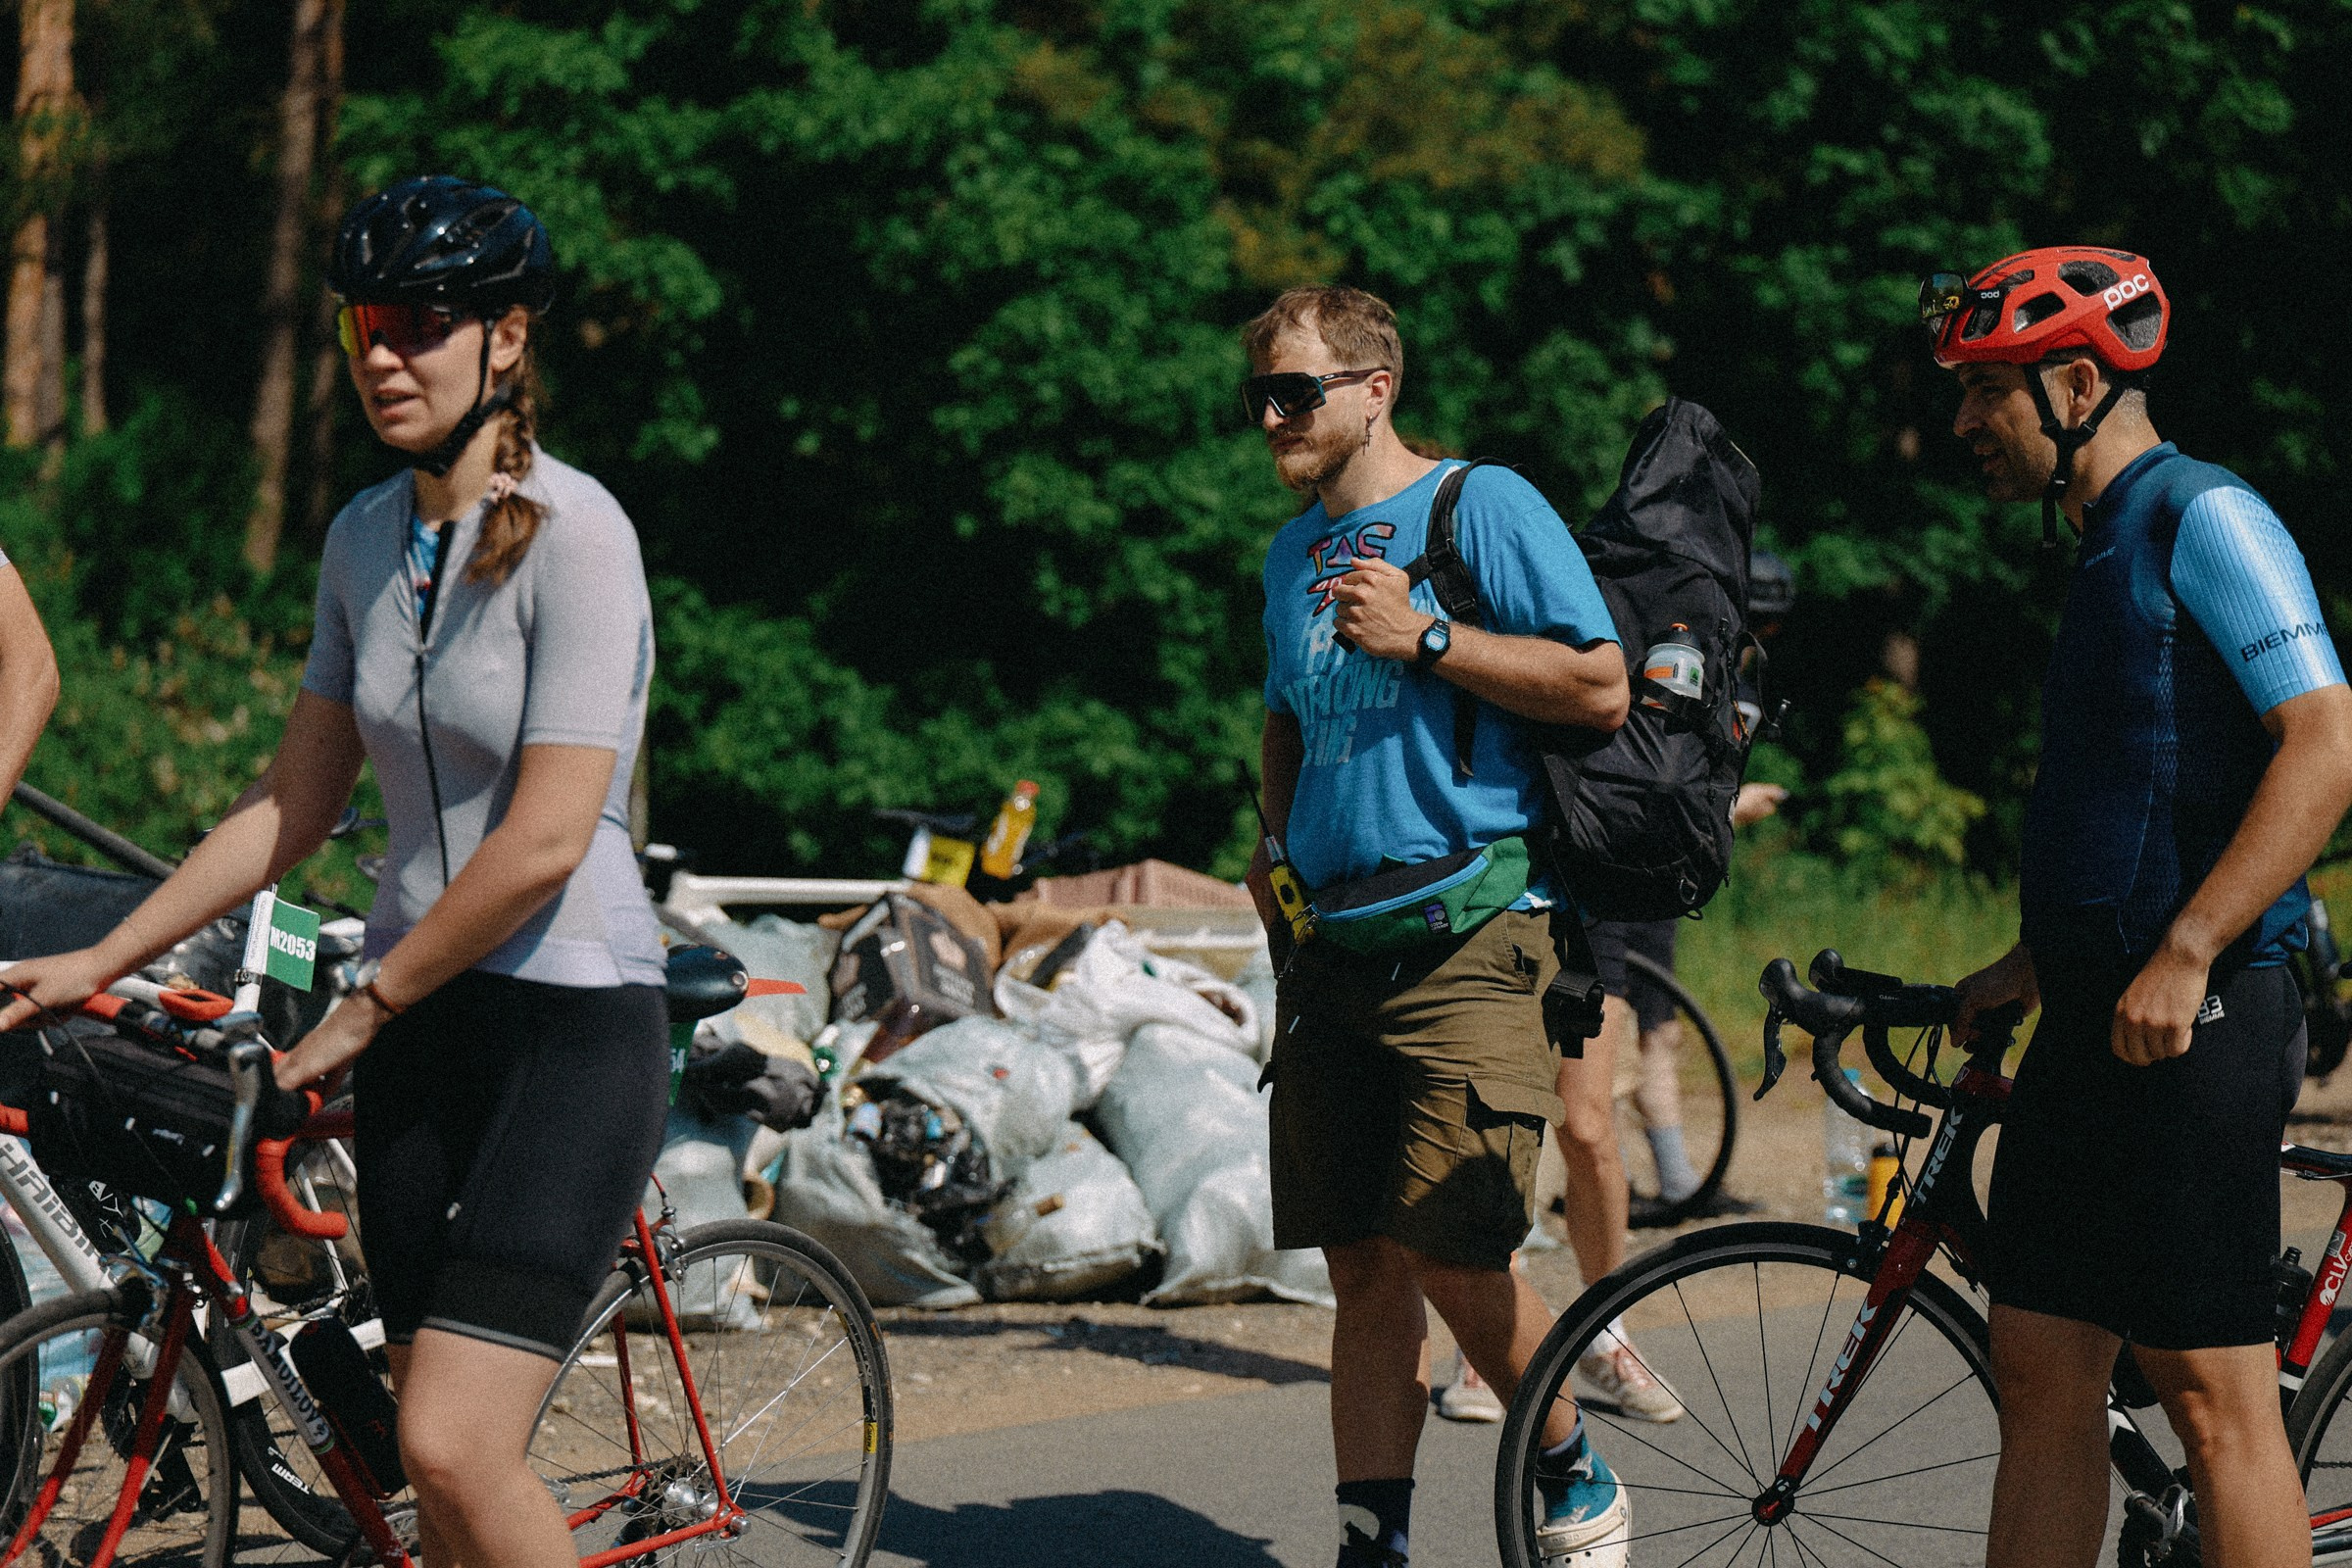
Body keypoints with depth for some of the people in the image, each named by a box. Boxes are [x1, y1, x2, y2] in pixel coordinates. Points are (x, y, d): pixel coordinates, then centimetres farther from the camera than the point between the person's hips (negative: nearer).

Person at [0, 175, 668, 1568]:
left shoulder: (572, 533, -13)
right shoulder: (364, 539, 9)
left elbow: (544, 842, -18)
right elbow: (294, 804, 15)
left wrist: (363, 1010, -10)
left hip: (572, 1018, -7)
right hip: (421, 1029, 7)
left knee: (454, 1449, -18)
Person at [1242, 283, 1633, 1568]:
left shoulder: (1483, 505, -3)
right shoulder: (1293, 550, 18)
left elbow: (1601, 690, -10)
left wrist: (1422, 639, -15)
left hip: (1466, 934, -7)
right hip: (1328, 940, 7)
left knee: (1451, 1259, -13)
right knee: (1362, 1269, 4)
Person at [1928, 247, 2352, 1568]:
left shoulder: (2205, 516, -9)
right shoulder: (2107, 543, 20)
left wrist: (2185, 955, -23)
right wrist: (2035, 965, 23)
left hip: (2198, 1016, -9)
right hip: (2096, 1014, 9)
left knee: (2211, 1392, -7)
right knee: (2044, 1375, 8)